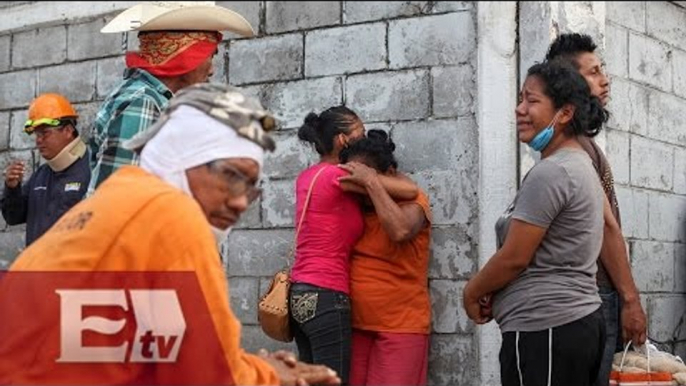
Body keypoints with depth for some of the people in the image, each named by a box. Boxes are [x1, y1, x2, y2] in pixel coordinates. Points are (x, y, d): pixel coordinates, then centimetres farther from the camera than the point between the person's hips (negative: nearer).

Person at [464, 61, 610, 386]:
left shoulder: (549, 172, -15)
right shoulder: (581, 164, 16)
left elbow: (513, 258, -15)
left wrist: (472, 292, 2)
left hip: (544, 329, -10)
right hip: (580, 321, 10)